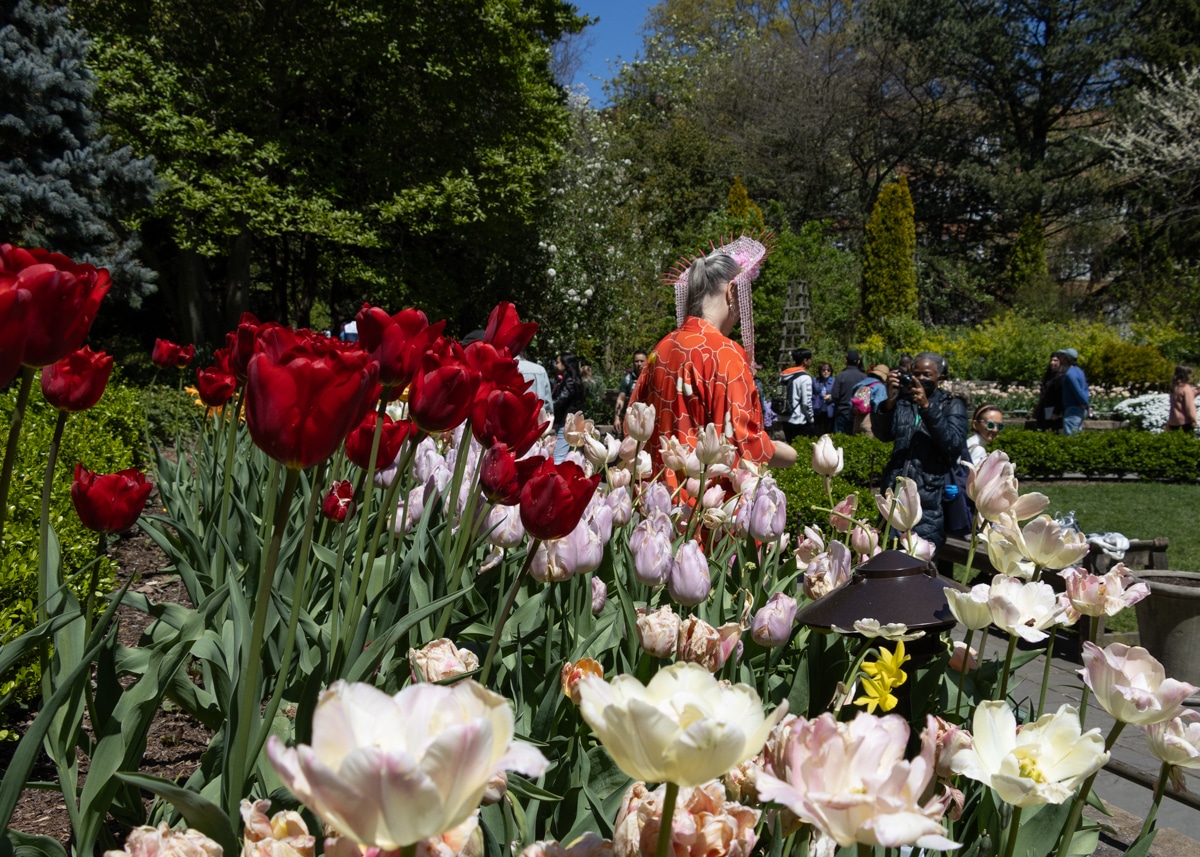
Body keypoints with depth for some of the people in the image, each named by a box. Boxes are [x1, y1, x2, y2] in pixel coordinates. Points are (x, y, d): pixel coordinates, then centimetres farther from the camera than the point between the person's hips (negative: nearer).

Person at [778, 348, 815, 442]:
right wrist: (811, 420, -5)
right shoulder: (804, 377, -12)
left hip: (785, 419, 8)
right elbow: (806, 402, -15)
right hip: (799, 421, -8)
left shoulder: (783, 375, 11)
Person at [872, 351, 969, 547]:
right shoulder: (902, 400, 9)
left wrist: (927, 407, -18)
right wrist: (890, 401, -20)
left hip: (930, 498, -2)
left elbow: (954, 445, -11)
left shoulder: (952, 405, 5)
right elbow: (882, 434, -4)